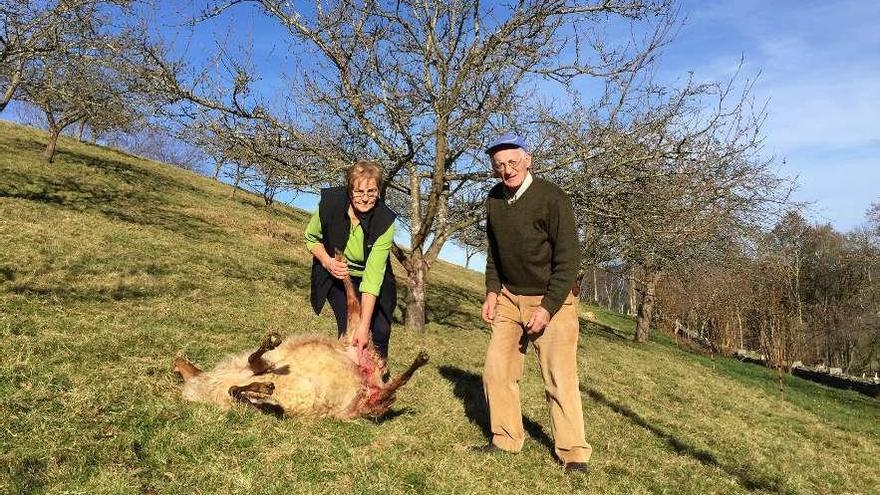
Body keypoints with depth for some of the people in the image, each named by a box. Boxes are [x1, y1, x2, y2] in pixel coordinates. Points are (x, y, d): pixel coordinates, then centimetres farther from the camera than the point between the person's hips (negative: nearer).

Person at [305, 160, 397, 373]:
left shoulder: (385, 221, -29)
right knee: (348, 325, -16)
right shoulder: (330, 202, -25)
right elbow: (311, 238, -4)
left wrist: (364, 326, -36)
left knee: (381, 328, -5)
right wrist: (327, 261, -25)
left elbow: (373, 276, -33)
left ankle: (380, 369, 26)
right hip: (336, 274, 0)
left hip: (372, 277, 0)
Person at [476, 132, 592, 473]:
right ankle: (506, 440, 19)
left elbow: (568, 259, -16)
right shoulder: (494, 198, 3)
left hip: (552, 300, -6)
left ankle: (573, 453, 7)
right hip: (509, 297, 6)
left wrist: (548, 308, -19)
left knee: (559, 378, -6)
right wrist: (492, 291, 5)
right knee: (496, 369, 4)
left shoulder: (552, 198, -16)